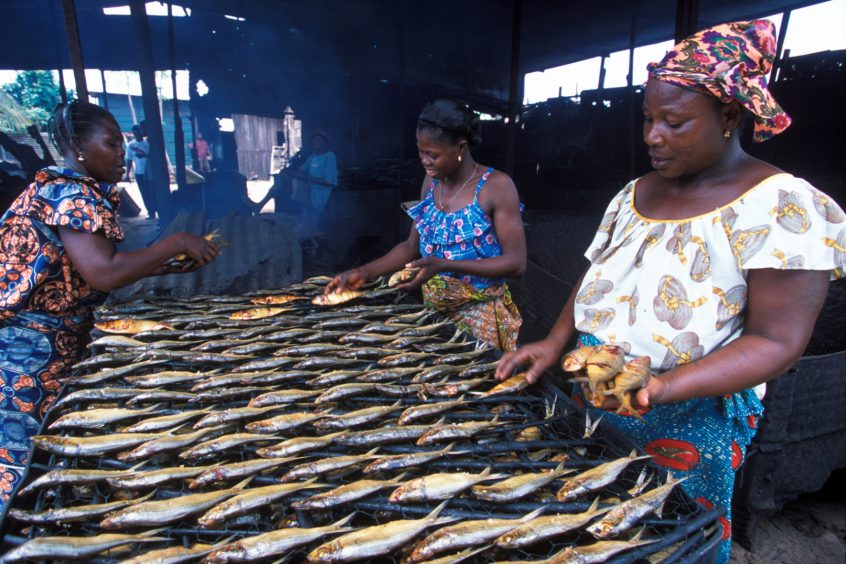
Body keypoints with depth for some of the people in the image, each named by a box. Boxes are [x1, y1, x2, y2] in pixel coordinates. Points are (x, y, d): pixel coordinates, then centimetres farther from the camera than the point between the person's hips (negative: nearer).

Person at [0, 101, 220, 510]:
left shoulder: (61, 189, 14)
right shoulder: (71, 192, -16)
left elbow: (75, 274, 11)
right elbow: (104, 274, -29)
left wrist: (154, 265, 8)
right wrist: (175, 243, -20)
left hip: (49, 346, 10)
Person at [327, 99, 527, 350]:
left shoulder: (497, 186, -16)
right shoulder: (432, 181, 2)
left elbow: (516, 263, -19)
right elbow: (412, 245, 7)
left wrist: (444, 266, -28)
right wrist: (363, 272, -6)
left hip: (481, 315, -5)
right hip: (434, 310, 6)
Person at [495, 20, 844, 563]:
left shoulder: (783, 206, -14)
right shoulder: (636, 193, 4)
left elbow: (775, 342, -18)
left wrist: (663, 386, -32)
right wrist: (555, 343, -3)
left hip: (687, 419, -5)